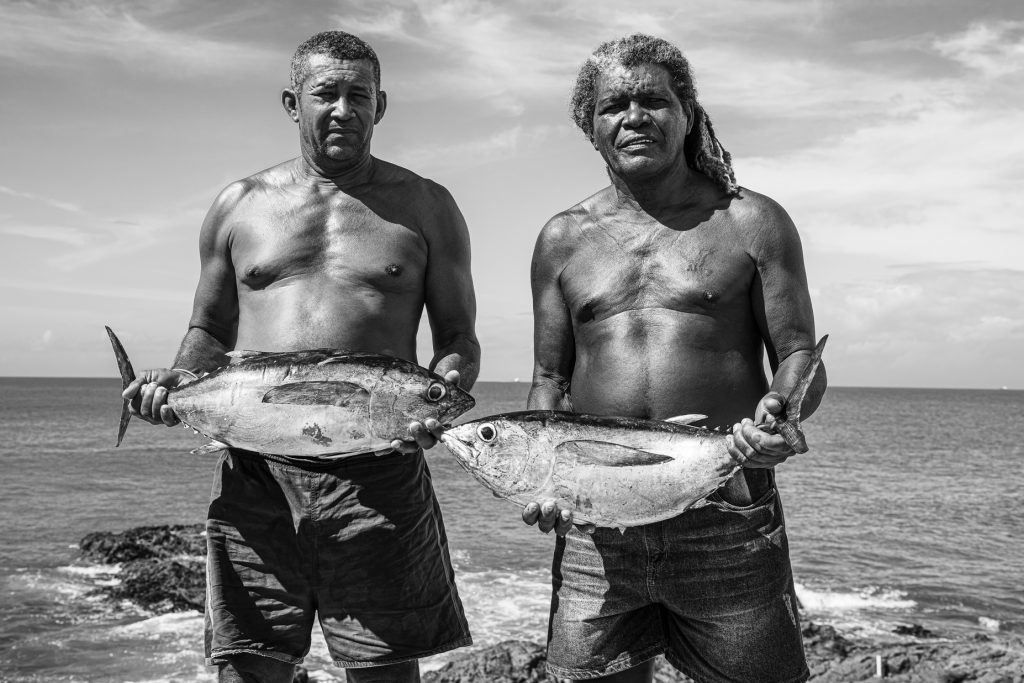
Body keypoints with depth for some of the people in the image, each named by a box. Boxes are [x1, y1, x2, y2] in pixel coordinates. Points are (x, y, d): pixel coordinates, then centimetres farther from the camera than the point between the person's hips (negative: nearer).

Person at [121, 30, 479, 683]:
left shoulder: (426, 207, 9)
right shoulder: (240, 204, 14)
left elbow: (460, 336, 10)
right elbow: (210, 332, 21)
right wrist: (177, 379, 0)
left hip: (379, 472, -1)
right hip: (255, 474, 2)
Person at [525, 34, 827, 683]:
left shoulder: (753, 221, 4)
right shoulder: (563, 239, 11)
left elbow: (800, 358, 4)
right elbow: (550, 381, 14)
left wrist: (780, 410, -19)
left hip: (729, 518, -2)